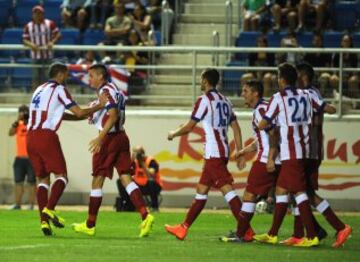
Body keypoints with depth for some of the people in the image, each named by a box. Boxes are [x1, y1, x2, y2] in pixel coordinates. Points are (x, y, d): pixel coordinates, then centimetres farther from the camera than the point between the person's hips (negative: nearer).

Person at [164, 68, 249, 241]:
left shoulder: (204, 100, -10)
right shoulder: (224, 100, 14)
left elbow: (189, 126, -6)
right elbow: (236, 128, 13)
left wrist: (173, 134, 13)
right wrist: (240, 153, 15)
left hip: (213, 153, -9)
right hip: (223, 151, 9)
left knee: (227, 189, -14)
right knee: (201, 190, 14)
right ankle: (183, 228, 22)